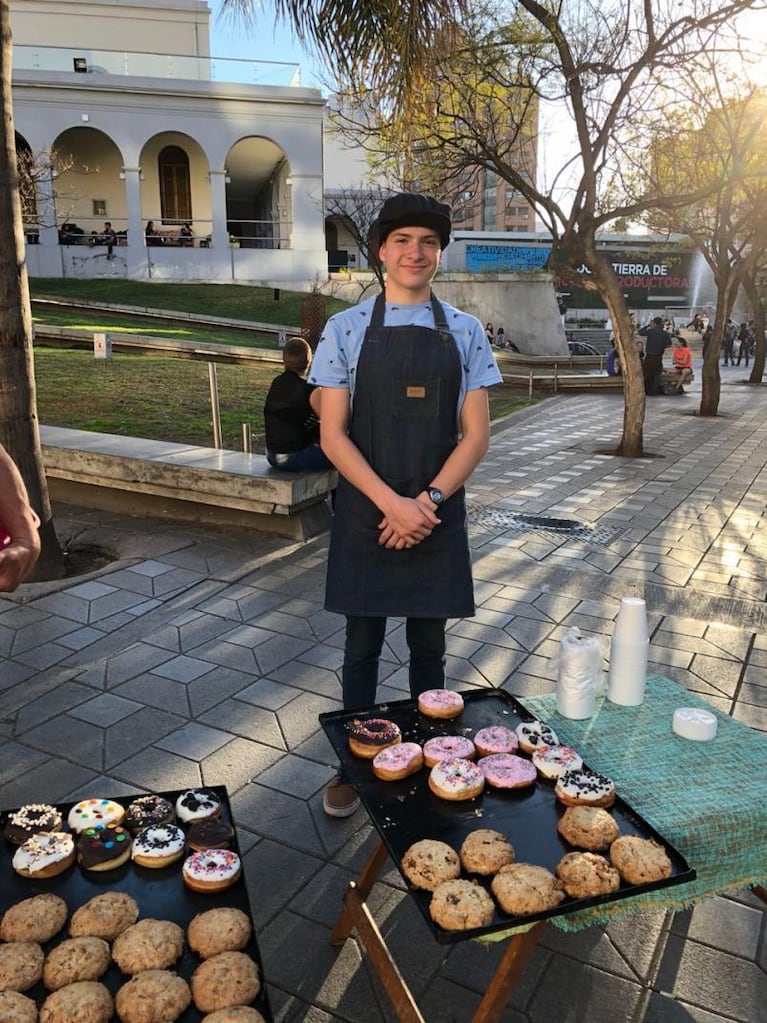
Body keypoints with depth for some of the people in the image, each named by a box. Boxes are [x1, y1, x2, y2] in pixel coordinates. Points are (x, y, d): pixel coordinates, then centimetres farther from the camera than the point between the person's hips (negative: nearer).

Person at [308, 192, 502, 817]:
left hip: (437, 516, 1)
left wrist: (428, 500, -14)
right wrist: (391, 504, -16)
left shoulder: (466, 332, 4)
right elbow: (333, 434, -5)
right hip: (365, 514, -1)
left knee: (429, 647, 13)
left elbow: (476, 435, 0)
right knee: (362, 646, 11)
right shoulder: (347, 329, 0)